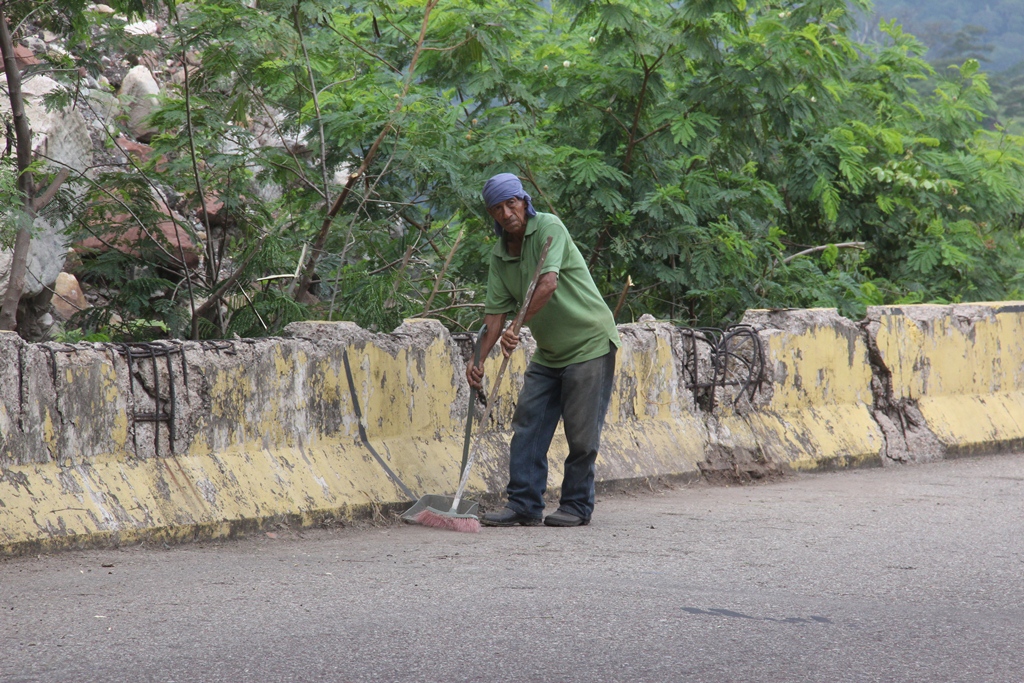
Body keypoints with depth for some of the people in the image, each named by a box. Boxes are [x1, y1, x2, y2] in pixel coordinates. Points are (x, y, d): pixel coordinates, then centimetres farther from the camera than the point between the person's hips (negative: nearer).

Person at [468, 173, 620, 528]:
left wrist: (516, 328, -33)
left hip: (590, 342, -7)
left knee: (581, 432, -5)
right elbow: (496, 311, 5)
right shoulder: (500, 256, 5)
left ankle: (577, 506, 7)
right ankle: (524, 504, 2)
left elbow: (548, 283, -28)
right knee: (527, 426, 0)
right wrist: (479, 359, -7)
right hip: (548, 352, 7)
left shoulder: (548, 228, -16)